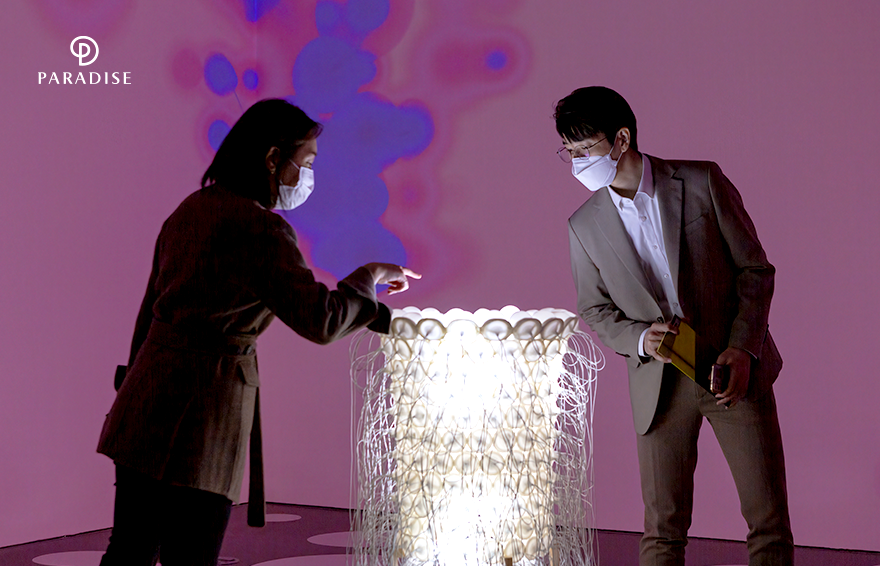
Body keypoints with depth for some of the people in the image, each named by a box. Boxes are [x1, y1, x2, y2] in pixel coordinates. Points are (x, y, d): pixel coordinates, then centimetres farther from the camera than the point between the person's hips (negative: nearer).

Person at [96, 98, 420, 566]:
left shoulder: (190, 209, 14)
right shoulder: (260, 229, -13)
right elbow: (321, 321, -20)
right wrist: (369, 276, -3)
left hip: (146, 399, 8)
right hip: (201, 413, -8)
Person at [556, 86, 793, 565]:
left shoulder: (702, 182, -6)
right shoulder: (584, 225, 0)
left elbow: (755, 269, -2)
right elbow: (594, 310, 9)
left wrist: (743, 347, -13)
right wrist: (640, 339, -12)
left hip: (736, 368, -1)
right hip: (660, 386, 1)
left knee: (770, 521, 3)